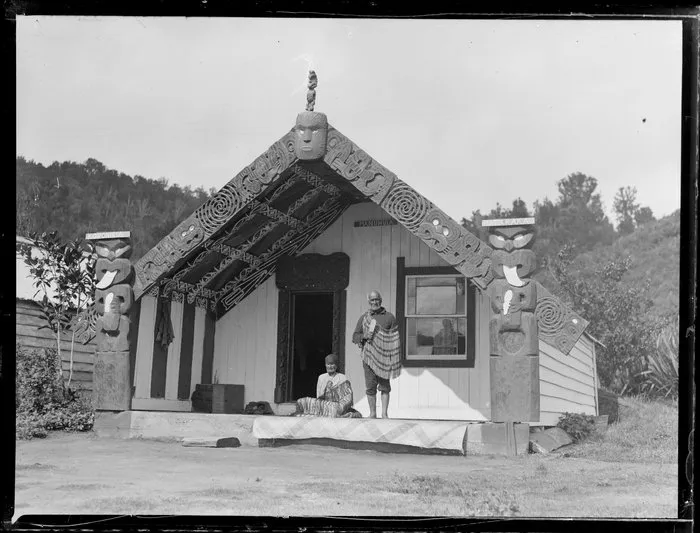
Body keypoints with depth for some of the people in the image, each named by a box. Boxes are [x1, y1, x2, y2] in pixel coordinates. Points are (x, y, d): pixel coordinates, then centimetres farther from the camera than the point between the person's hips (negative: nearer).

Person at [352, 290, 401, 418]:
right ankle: (372, 414, 10)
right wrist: (364, 336, -10)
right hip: (369, 356, 1)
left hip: (384, 358, -1)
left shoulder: (389, 317, 5)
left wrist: (395, 361, -5)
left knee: (385, 386, -1)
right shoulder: (364, 317, 11)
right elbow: (355, 337, 12)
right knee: (370, 386, 2)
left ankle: (384, 413, 3)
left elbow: (395, 340, 2)